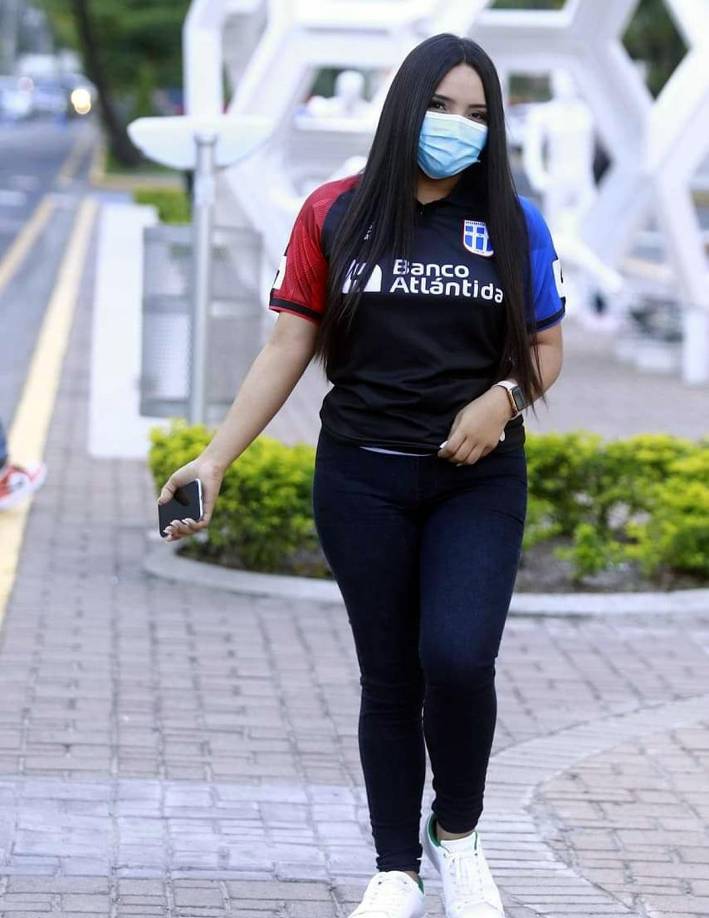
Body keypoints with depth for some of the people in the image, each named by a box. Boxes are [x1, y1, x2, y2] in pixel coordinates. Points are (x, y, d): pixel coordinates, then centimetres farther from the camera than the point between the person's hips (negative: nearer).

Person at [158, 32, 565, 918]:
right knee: (390, 679, 5)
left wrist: (503, 397, -12)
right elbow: (288, 348, -1)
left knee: (458, 658, -17)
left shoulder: (513, 221, 2)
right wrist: (214, 459, -8)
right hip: (364, 480, 0)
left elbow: (546, 346, 9)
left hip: (479, 481, 0)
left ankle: (457, 834, 8)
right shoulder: (335, 214, 0)